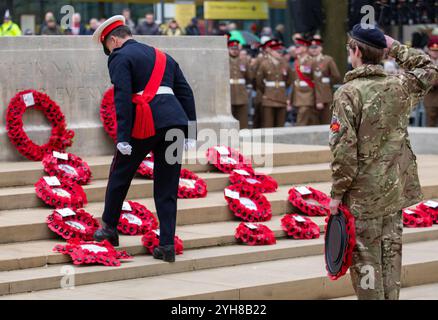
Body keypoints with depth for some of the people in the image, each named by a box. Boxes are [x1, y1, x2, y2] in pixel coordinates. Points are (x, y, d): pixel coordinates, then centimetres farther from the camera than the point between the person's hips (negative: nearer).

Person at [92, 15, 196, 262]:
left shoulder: (120, 58, 2)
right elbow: (186, 93, 17)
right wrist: (191, 132, 15)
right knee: (167, 187, 9)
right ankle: (167, 245, 2)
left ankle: (110, 227, 29)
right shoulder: (163, 56, 23)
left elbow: (122, 98, -11)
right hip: (176, 121, 6)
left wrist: (123, 137, -15)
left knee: (120, 174, 17)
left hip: (146, 123, -5)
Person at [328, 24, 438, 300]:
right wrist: (395, 47, 17)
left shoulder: (348, 93, -16)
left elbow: (344, 150, -18)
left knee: (366, 259, 2)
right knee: (391, 254, 15)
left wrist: (337, 193, -10)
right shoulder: (400, 86, -1)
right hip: (396, 191, 6)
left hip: (363, 194, -5)